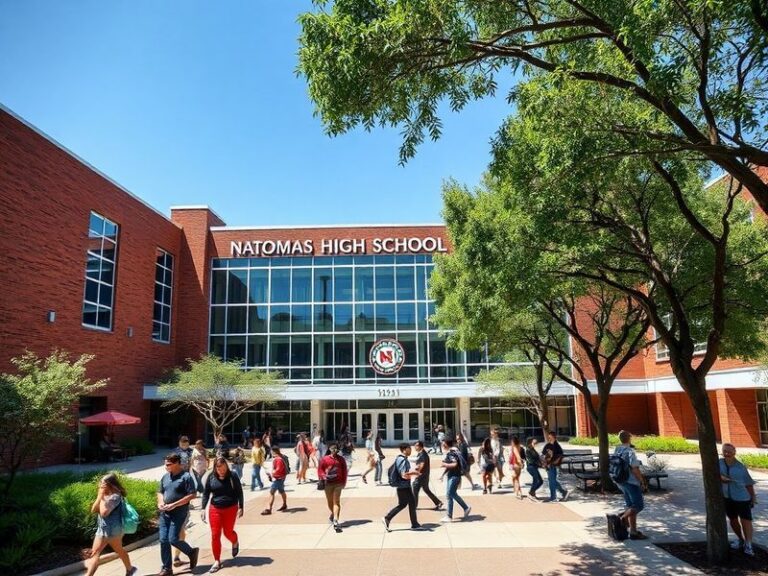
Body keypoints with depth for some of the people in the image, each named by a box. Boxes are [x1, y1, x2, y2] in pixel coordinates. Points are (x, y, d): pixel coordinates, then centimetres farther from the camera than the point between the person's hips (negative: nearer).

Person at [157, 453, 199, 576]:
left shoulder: (186, 477, -13)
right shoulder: (165, 477, 8)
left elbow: (191, 495, -16)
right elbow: (160, 492, 20)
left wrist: (174, 505, -20)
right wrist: (160, 502, -2)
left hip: (179, 514, -6)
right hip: (164, 513, 7)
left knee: (173, 539, -10)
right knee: (163, 540, 4)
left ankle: (192, 552, 17)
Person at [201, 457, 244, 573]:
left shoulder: (233, 475, -10)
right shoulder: (211, 477, -5)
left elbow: (239, 492, -4)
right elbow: (206, 493, 4)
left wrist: (241, 507, -7)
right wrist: (203, 508, -2)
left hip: (230, 508, -2)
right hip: (215, 509, 2)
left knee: (228, 532, 8)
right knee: (215, 535, 1)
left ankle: (235, 543, 43)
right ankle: (217, 561, 14)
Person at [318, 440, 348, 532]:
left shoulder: (341, 459, 2)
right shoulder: (324, 459, -1)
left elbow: (344, 471, 6)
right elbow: (320, 469, 2)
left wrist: (343, 482, 3)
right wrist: (323, 476, -16)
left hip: (338, 483, -1)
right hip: (328, 483, 1)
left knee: (336, 501, -10)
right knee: (330, 502, 15)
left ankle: (335, 520, -13)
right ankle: (333, 514, 43)